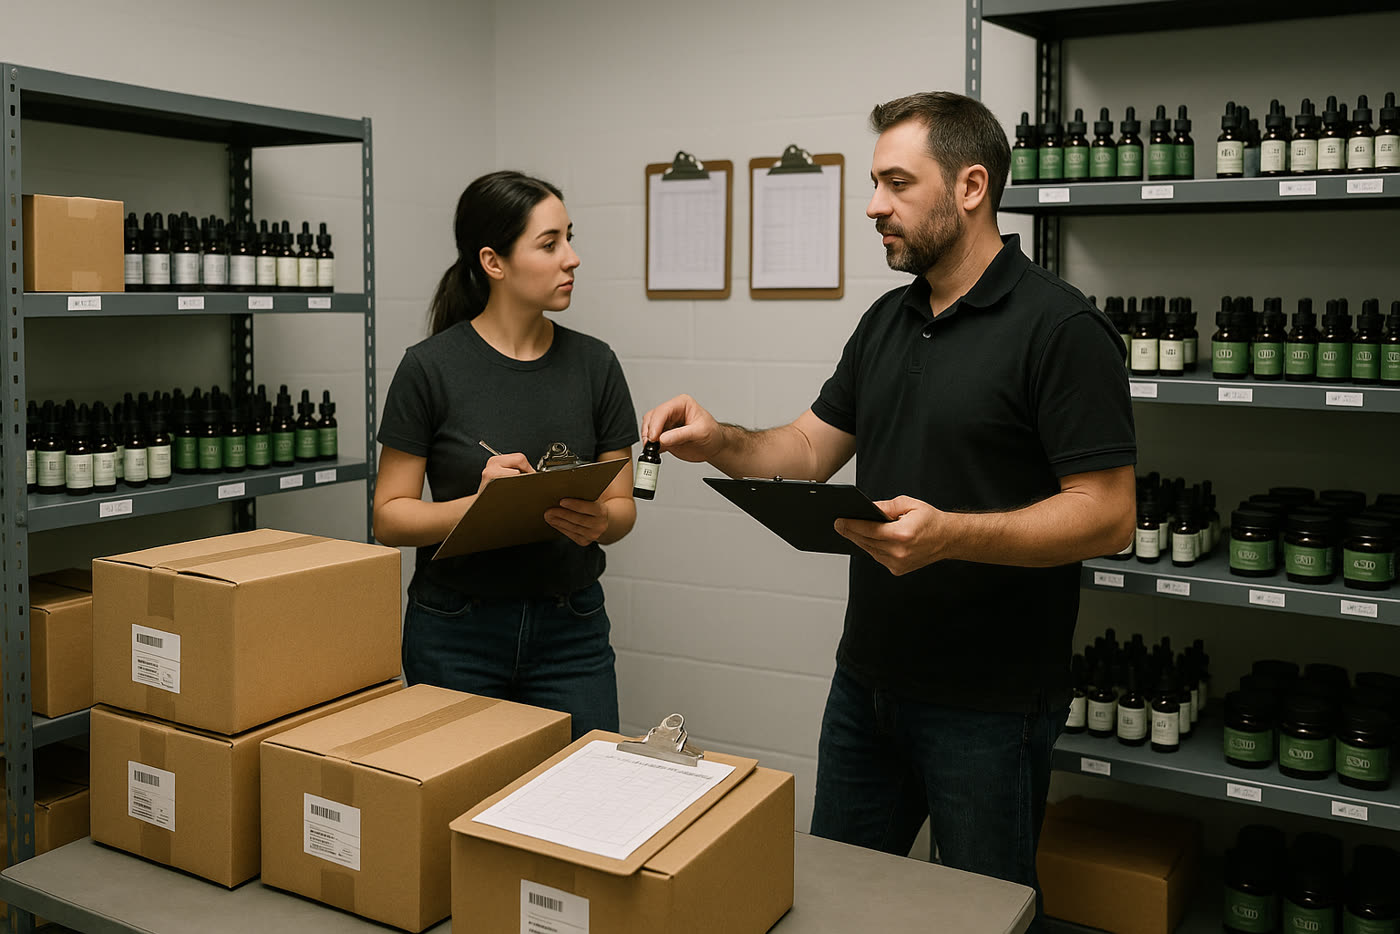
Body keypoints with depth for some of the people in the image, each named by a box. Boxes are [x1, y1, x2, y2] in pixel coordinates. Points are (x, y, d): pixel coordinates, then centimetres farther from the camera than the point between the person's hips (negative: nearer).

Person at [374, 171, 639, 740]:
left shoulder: (594, 364, 1)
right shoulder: (431, 368, -8)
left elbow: (622, 503, 6)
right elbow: (390, 517, -5)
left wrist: (599, 520, -16)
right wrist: (478, 504, -22)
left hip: (570, 631, 3)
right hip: (456, 634, -2)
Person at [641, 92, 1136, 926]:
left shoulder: (1059, 327, -15)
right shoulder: (888, 320, 9)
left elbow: (1107, 515, -19)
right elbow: (811, 449, 11)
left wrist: (951, 533, -31)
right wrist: (720, 443, -8)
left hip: (988, 701, -7)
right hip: (867, 678, 7)